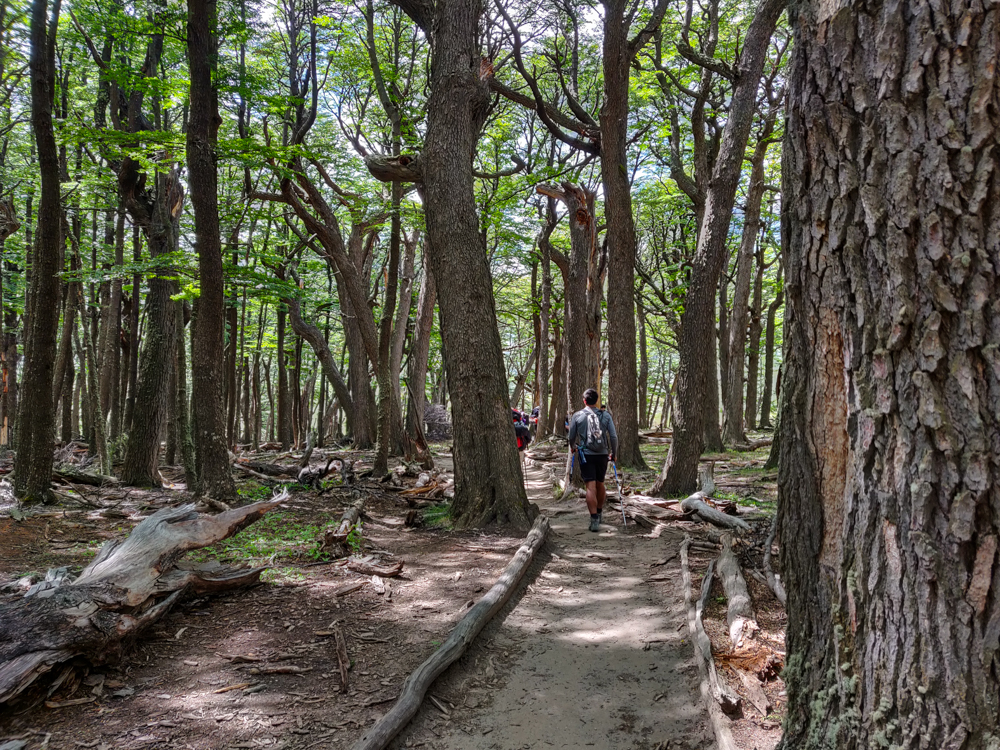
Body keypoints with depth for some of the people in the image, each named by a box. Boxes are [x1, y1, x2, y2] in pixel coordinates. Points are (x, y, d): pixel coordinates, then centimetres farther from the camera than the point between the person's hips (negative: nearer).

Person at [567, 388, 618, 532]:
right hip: (602, 455, 2)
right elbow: (614, 437, 1)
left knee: (591, 487, -4)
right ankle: (599, 512, 38)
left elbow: (571, 436, 7)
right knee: (600, 484, 20)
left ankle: (594, 520, -10)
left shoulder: (577, 416, -2)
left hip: (586, 455, -2)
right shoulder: (606, 416, 2)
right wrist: (613, 453, 15)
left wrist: (573, 447, 29)